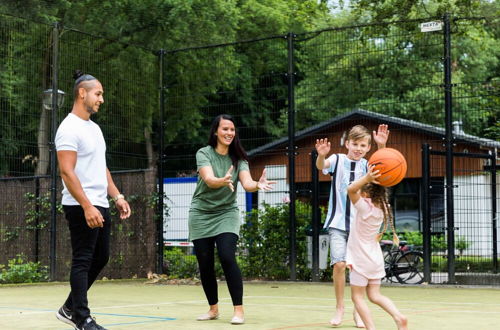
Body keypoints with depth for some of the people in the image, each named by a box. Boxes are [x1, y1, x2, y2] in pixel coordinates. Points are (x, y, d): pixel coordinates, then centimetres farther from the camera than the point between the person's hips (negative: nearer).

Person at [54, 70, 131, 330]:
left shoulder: (94, 128, 16)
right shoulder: (69, 128, -12)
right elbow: (67, 172, -19)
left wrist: (117, 196, 14)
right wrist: (87, 207, -25)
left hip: (100, 205, 9)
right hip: (82, 207, -9)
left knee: (100, 258, 13)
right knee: (82, 261, -4)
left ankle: (70, 308, 24)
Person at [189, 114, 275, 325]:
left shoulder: (239, 159, -4)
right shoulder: (204, 153, -9)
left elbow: (247, 183, -19)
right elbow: (209, 179, -26)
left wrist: (258, 185, -42)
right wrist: (224, 181, -48)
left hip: (226, 214, 0)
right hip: (201, 215, 0)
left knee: (227, 258, -18)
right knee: (205, 264, 3)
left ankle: (238, 310, -12)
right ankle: (213, 309, 22)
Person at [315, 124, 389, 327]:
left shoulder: (366, 165, 4)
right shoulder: (338, 160, -1)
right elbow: (321, 166, -22)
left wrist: (381, 146, -35)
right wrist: (321, 156, -46)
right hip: (338, 222, -2)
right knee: (339, 263, -13)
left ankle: (357, 310, 16)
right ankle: (339, 307, 4)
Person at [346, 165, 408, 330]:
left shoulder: (365, 206, -20)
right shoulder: (382, 207, 1)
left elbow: (351, 189, -33)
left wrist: (367, 178, -44)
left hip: (360, 260, -7)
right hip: (375, 258, 7)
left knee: (357, 296, 1)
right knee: (375, 295, 12)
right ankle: (398, 316, -9)